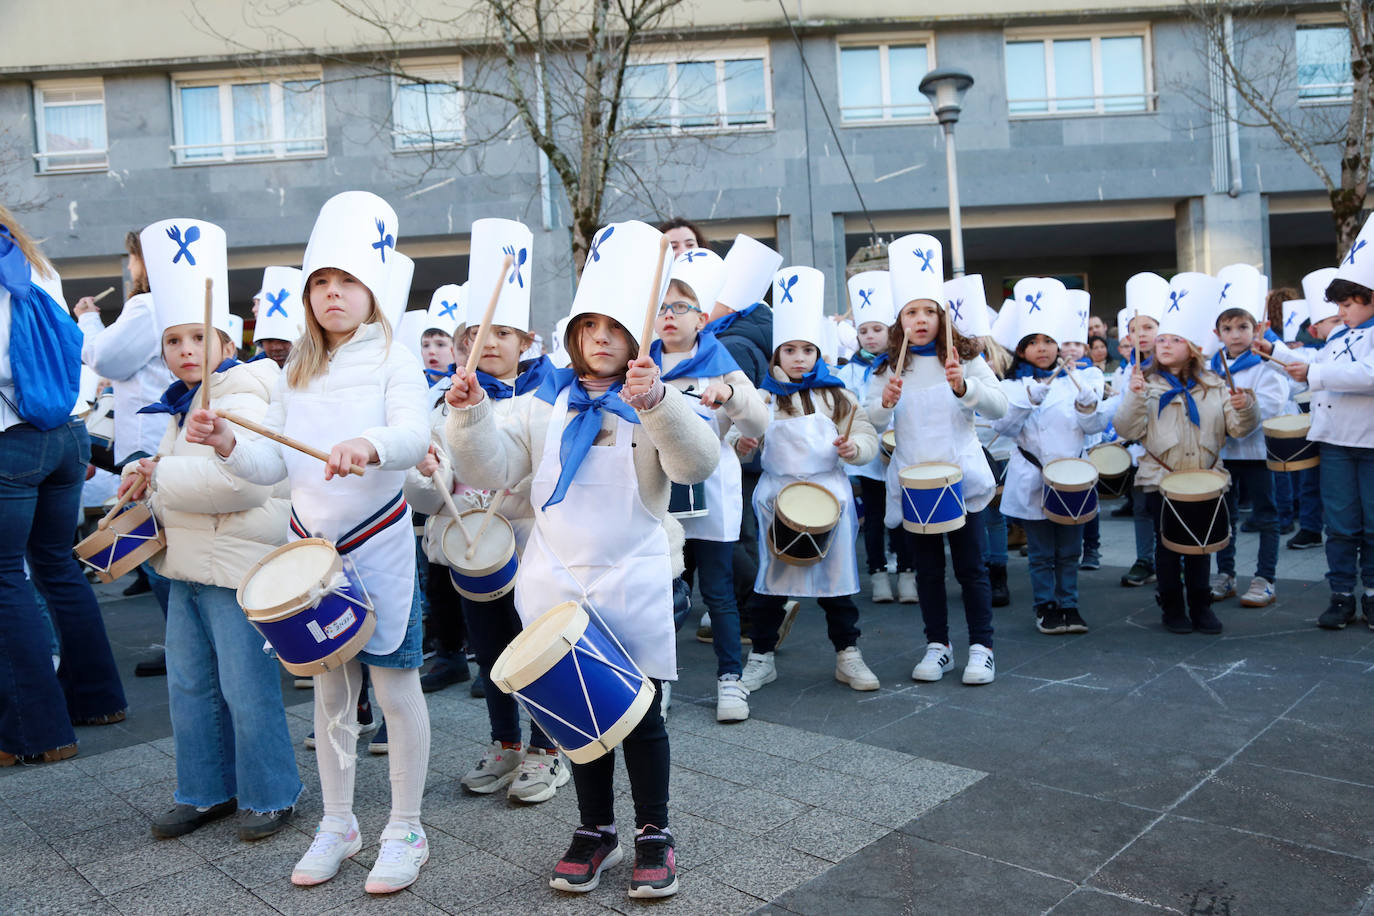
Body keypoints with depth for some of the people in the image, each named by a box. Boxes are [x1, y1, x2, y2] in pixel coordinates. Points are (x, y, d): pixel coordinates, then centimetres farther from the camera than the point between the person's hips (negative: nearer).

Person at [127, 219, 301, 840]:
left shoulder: (241, 400, -15)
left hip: (239, 568, -10)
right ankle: (206, 792, 31)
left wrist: (160, 477, -17)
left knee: (246, 689, -1)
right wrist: (145, 473, 7)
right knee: (188, 686, 16)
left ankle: (268, 794, 16)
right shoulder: (183, 404, 15)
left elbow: (238, 481, -28)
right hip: (189, 567, 10)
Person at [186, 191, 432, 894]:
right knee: (329, 691, 14)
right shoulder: (296, 374, 10)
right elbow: (274, 465, 6)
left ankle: (405, 831, 18)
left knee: (395, 689, 3)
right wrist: (226, 444, -13)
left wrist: (369, 444, -45)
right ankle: (337, 825, 30)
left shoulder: (394, 362, -6)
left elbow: (414, 437, -24)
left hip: (379, 547, -5)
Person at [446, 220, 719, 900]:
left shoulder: (657, 402, -2)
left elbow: (697, 464, -21)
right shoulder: (542, 405, 8)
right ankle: (596, 830, 30)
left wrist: (655, 403, -37)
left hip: (634, 584, -3)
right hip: (557, 583, 3)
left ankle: (653, 832, 23)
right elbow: (493, 470, 1)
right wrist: (471, 414, -15)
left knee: (640, 713, 5)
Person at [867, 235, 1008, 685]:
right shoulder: (893, 367, 4)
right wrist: (885, 403, -23)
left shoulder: (966, 358, -1)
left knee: (971, 567, 5)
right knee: (926, 569, 10)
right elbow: (872, 421, -1)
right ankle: (937, 646, 22)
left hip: (961, 479, -2)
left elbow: (998, 408, -11)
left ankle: (981, 647, 16)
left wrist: (963, 387, -29)